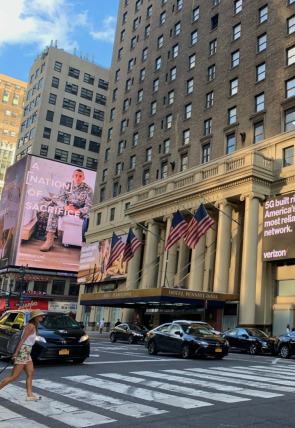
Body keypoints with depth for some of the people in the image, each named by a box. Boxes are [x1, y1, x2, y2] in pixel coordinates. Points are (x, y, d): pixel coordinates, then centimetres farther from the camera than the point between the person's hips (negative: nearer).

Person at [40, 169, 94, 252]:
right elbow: (60, 199, -4)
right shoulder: (68, 185, 3)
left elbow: (88, 207, -12)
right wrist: (66, 207, -28)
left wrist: (77, 211, -32)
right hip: (67, 209, 2)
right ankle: (49, 239, -30)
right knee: (54, 210, -26)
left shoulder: (88, 189, -5)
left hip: (80, 211, -2)